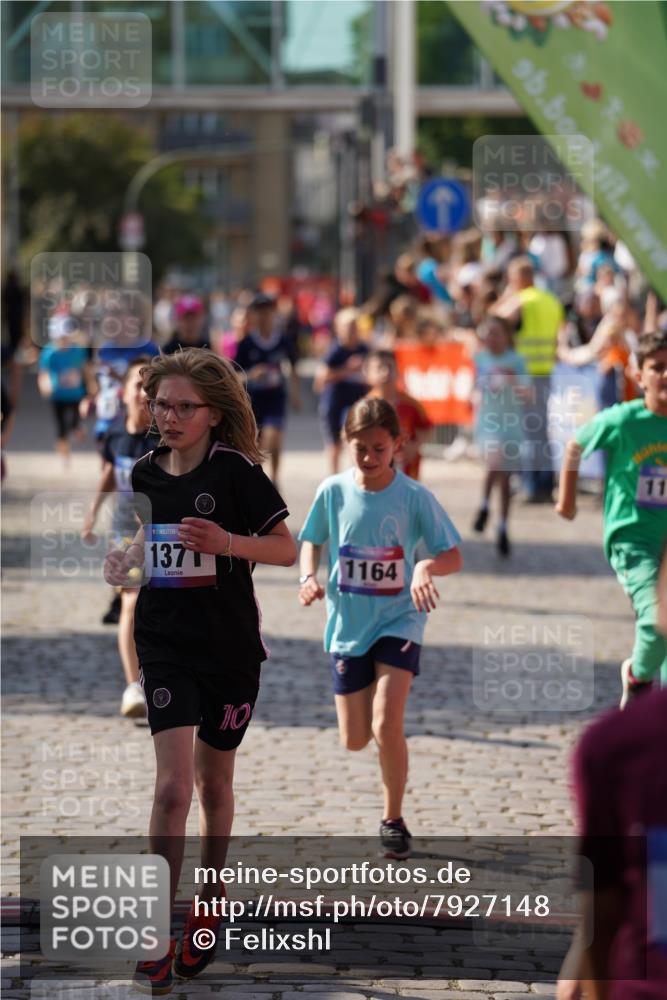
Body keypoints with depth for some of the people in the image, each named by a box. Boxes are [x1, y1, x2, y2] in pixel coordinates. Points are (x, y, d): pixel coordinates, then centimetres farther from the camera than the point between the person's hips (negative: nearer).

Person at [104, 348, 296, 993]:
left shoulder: (236, 469, -9)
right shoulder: (145, 473, 4)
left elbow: (286, 549, -8)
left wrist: (225, 541, -23)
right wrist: (125, 565, 0)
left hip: (230, 648, -2)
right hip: (165, 644, 2)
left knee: (213, 784, 13)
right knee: (173, 786, -12)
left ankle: (208, 909, 32)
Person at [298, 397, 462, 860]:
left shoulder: (414, 496, -11)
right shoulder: (334, 491, -5)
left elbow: (453, 556, -9)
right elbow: (312, 540, 11)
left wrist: (426, 567, -31)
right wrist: (309, 577, -9)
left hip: (398, 621, -3)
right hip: (348, 625, 3)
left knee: (386, 726, -18)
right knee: (354, 740, 7)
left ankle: (394, 821, 1)